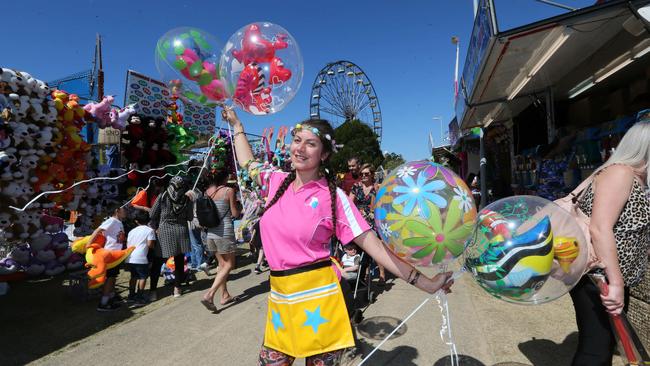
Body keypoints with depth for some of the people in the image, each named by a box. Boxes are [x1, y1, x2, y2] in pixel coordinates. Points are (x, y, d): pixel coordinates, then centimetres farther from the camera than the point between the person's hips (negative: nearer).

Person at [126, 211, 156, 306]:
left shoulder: (132, 231, 18)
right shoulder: (149, 230, -2)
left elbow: (127, 245, 17)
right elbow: (150, 244, -10)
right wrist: (149, 245, 12)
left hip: (129, 258, 7)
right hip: (140, 258, -7)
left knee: (134, 276, 23)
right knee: (143, 277, 5)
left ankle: (131, 295, 31)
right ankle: (139, 297, 4)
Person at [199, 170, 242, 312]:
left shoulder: (207, 191, 6)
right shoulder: (229, 190, -10)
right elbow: (235, 213, -7)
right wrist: (239, 207, 12)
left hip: (210, 232, 7)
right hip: (224, 232, -6)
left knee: (222, 264, 17)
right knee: (229, 265, 5)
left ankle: (225, 296, 22)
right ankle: (209, 294, -7)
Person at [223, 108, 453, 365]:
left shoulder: (333, 196, -11)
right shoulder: (277, 181, 3)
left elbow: (373, 245, -13)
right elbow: (247, 163, 24)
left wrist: (424, 282, -17)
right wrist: (236, 124, 32)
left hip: (317, 295, -4)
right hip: (280, 296, 5)